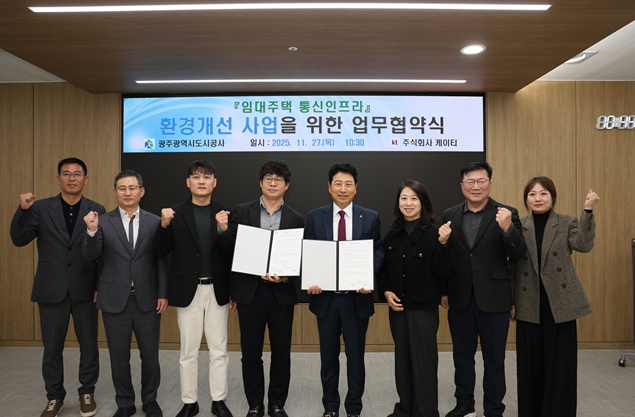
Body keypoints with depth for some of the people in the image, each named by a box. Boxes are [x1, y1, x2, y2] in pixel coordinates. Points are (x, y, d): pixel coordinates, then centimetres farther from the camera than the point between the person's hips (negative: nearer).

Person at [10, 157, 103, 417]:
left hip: (85, 289, 0)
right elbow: (19, 240, -6)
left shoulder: (97, 210, -1)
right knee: (52, 347, 12)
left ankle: (87, 393, 29)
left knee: (89, 345, 10)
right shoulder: (41, 208, 1)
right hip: (51, 290, 1)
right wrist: (23, 210, -20)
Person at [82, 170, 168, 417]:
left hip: (147, 299, 0)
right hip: (115, 300, 0)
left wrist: (163, 293, -4)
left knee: (150, 355, 10)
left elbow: (162, 260, 1)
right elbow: (90, 257, -7)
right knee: (119, 357, 11)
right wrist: (91, 231, -24)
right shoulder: (103, 221, 1)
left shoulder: (155, 222, 1)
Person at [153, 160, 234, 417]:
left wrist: (224, 229, -22)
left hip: (217, 290, 1)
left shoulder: (224, 213, 1)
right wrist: (164, 225, -18)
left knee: (218, 350, 10)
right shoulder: (176, 214, 0)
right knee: (188, 351, 10)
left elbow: (232, 253, -5)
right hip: (188, 290, 0)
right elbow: (160, 252, -2)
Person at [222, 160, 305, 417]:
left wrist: (285, 277, -15)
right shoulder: (241, 212, 2)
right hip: (249, 291, 0)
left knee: (281, 353, 9)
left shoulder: (296, 219, 4)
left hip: (282, 293, 1)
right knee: (250, 354, 10)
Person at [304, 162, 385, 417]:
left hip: (357, 296, 0)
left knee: (355, 356, 11)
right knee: (328, 356, 14)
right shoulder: (315, 217, 2)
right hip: (326, 296, 1)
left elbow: (378, 251, -1)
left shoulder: (370, 217, 2)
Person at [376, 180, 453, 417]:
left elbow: (443, 272, -16)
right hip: (397, 307, 5)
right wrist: (386, 292, -4)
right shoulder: (392, 235, 3)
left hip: (424, 307, -5)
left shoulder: (433, 233, -10)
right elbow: (382, 270, 11)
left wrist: (443, 243, -28)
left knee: (423, 361, 4)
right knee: (402, 359, 15)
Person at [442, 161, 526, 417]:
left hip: (493, 299, -3)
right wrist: (444, 291, -4)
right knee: (462, 357, 16)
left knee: (494, 359, 11)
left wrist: (507, 227, -29)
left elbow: (519, 254, -13)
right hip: (460, 299, 3)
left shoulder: (506, 214, -5)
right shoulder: (450, 215, 3)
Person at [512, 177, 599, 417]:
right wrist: (510, 300, 2)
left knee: (560, 365, 3)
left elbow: (583, 245, -17)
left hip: (560, 304, -1)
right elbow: (511, 264, 5)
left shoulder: (568, 223, 3)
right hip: (529, 306, 1)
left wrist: (588, 211, -26)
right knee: (530, 364, 10)